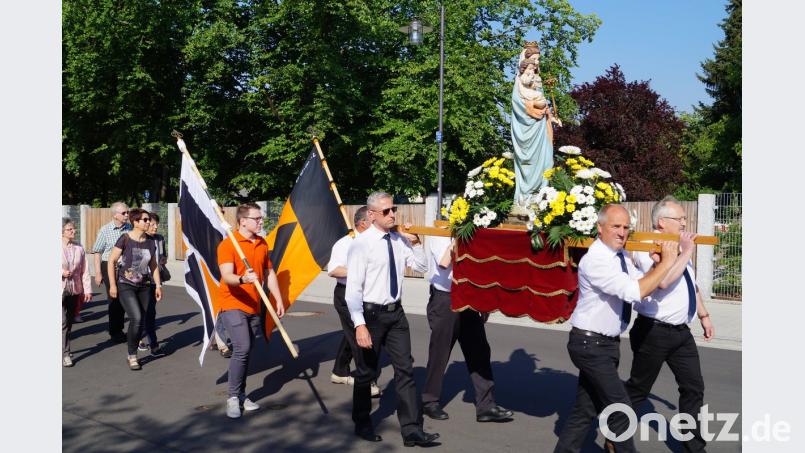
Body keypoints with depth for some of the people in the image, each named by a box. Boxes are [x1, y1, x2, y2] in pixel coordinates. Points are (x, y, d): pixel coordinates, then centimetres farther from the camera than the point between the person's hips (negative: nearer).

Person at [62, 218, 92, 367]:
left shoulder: (79, 248, 5)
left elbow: (84, 271, 6)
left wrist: (87, 290, 3)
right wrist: (61, 272, -18)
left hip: (74, 291, 4)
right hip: (60, 290, -4)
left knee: (69, 323, 14)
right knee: (63, 322, -11)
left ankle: (64, 350, 28)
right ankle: (65, 354, -7)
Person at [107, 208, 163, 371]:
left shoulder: (150, 242, 5)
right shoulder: (125, 239, -10)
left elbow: (153, 265, 14)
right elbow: (111, 261, -6)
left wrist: (158, 285, 11)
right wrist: (112, 284, -9)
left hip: (143, 286, 5)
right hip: (125, 286, -5)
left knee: (141, 322, 4)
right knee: (136, 318, -17)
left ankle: (132, 355, 20)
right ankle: (132, 355, -1)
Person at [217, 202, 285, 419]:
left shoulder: (262, 244, 9)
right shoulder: (228, 244, -12)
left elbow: (269, 273, 18)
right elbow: (227, 276, -23)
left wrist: (278, 299, 12)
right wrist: (243, 279, -43)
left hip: (253, 307, 6)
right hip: (233, 305, -6)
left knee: (245, 351, 10)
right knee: (242, 348, -17)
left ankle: (241, 395, 22)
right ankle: (233, 397, -4)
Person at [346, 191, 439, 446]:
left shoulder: (400, 240, 3)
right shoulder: (362, 244, -15)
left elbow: (422, 267, 13)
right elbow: (353, 288, -17)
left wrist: (415, 243, -4)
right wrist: (359, 325, -24)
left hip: (395, 312, 5)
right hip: (371, 313, -5)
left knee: (405, 370, 4)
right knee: (365, 372, 11)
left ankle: (412, 430, 10)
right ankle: (362, 425, 31)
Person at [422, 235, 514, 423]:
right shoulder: (439, 234, -8)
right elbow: (443, 262, -26)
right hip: (444, 300, -6)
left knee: (479, 351, 4)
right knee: (440, 353, 5)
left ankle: (486, 405, 10)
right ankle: (430, 401, 22)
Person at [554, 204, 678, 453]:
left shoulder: (620, 256, 8)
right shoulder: (595, 260, -21)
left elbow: (645, 283, 10)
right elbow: (635, 292, -28)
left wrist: (656, 264, -8)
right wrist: (666, 262, -21)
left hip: (604, 343, 9)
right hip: (591, 344, -9)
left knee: (585, 409, 13)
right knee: (620, 409, -3)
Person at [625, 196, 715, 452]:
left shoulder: (678, 248, 11)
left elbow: (692, 285, 23)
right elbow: (664, 281, -33)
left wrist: (704, 315, 23)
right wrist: (686, 252, -24)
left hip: (681, 332, 8)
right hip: (654, 332, -8)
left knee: (694, 388, 9)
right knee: (638, 389, 5)